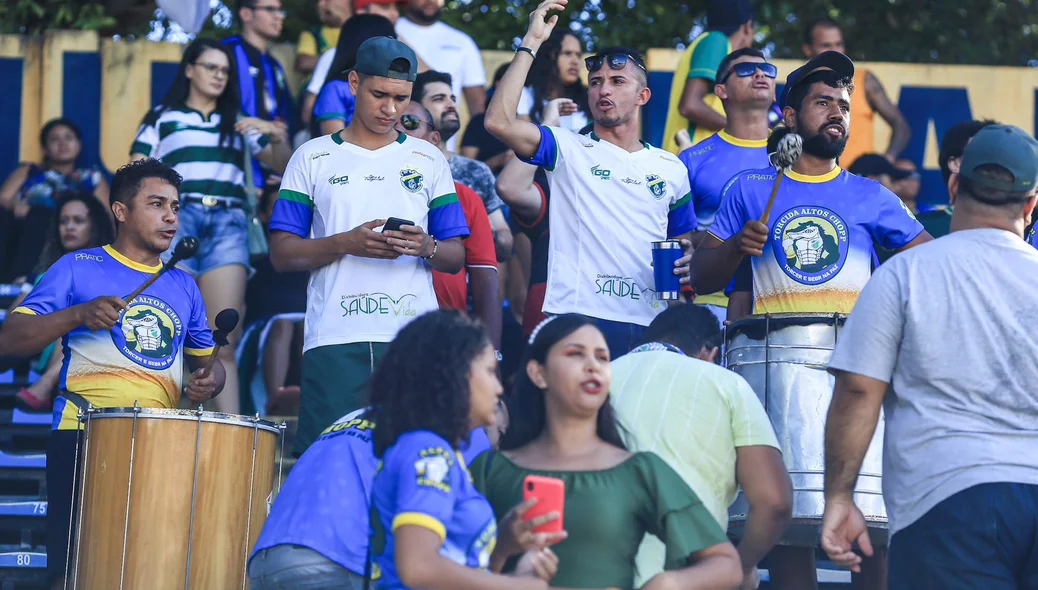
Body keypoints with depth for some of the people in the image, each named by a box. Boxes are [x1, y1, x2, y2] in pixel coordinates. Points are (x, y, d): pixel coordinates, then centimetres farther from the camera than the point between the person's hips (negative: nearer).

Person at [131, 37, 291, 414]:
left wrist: (277, 136, -4)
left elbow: (282, 166, 16)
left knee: (224, 342, -8)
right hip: (178, 218, -2)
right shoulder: (162, 119, 16)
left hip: (227, 223, 2)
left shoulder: (239, 123, 23)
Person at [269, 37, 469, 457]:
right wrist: (347, 243, -11)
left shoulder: (428, 160, 15)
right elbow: (281, 255, 5)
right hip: (335, 340, -1)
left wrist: (427, 248, -10)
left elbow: (456, 258, 13)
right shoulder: (313, 159, 11)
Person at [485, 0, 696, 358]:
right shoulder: (570, 151, 8)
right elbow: (499, 121, -7)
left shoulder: (671, 168, 18)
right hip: (578, 320, -3)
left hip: (647, 329, 3)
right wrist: (531, 44, -5)